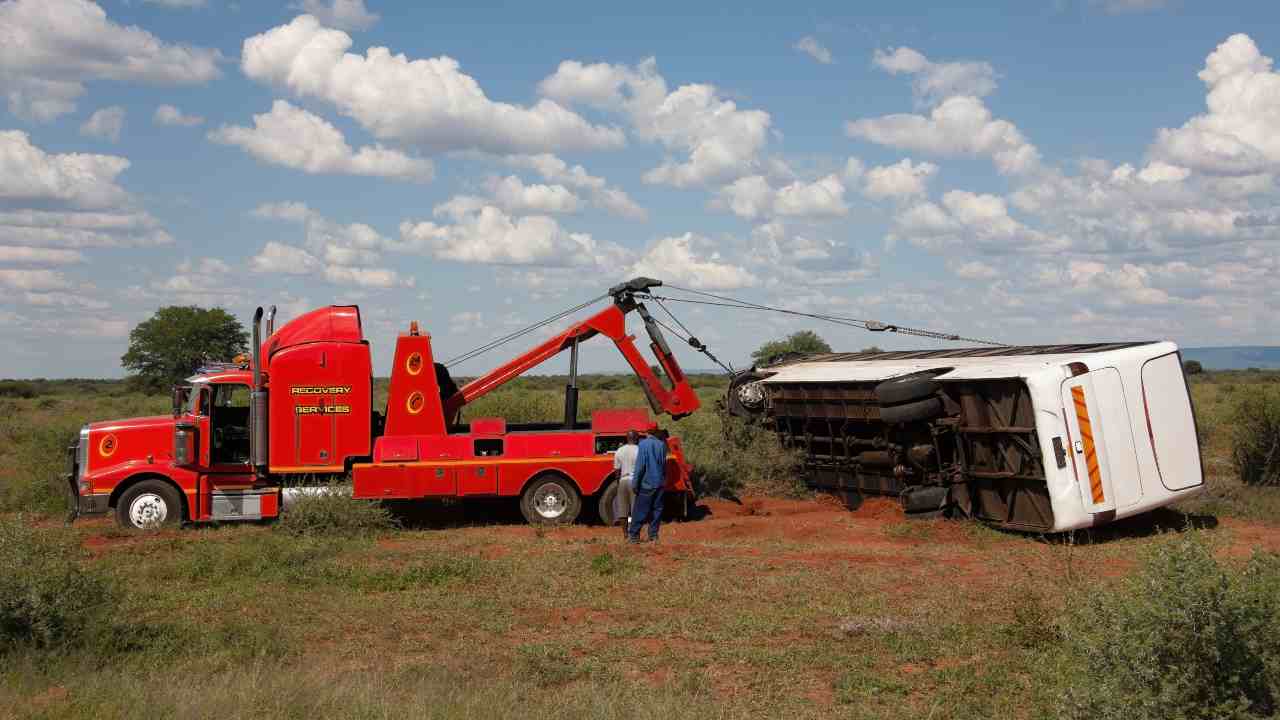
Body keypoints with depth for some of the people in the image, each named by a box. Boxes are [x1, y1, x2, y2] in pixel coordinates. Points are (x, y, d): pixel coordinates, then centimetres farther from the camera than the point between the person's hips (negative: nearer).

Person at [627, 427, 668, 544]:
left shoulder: (643, 444, -10)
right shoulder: (661, 445, 4)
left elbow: (640, 466, -14)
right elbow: (664, 465, 12)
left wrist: (635, 483, -10)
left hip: (647, 483, -4)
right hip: (660, 483, 4)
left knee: (640, 511, 1)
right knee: (656, 510, 9)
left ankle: (633, 535, 4)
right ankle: (653, 536, 10)